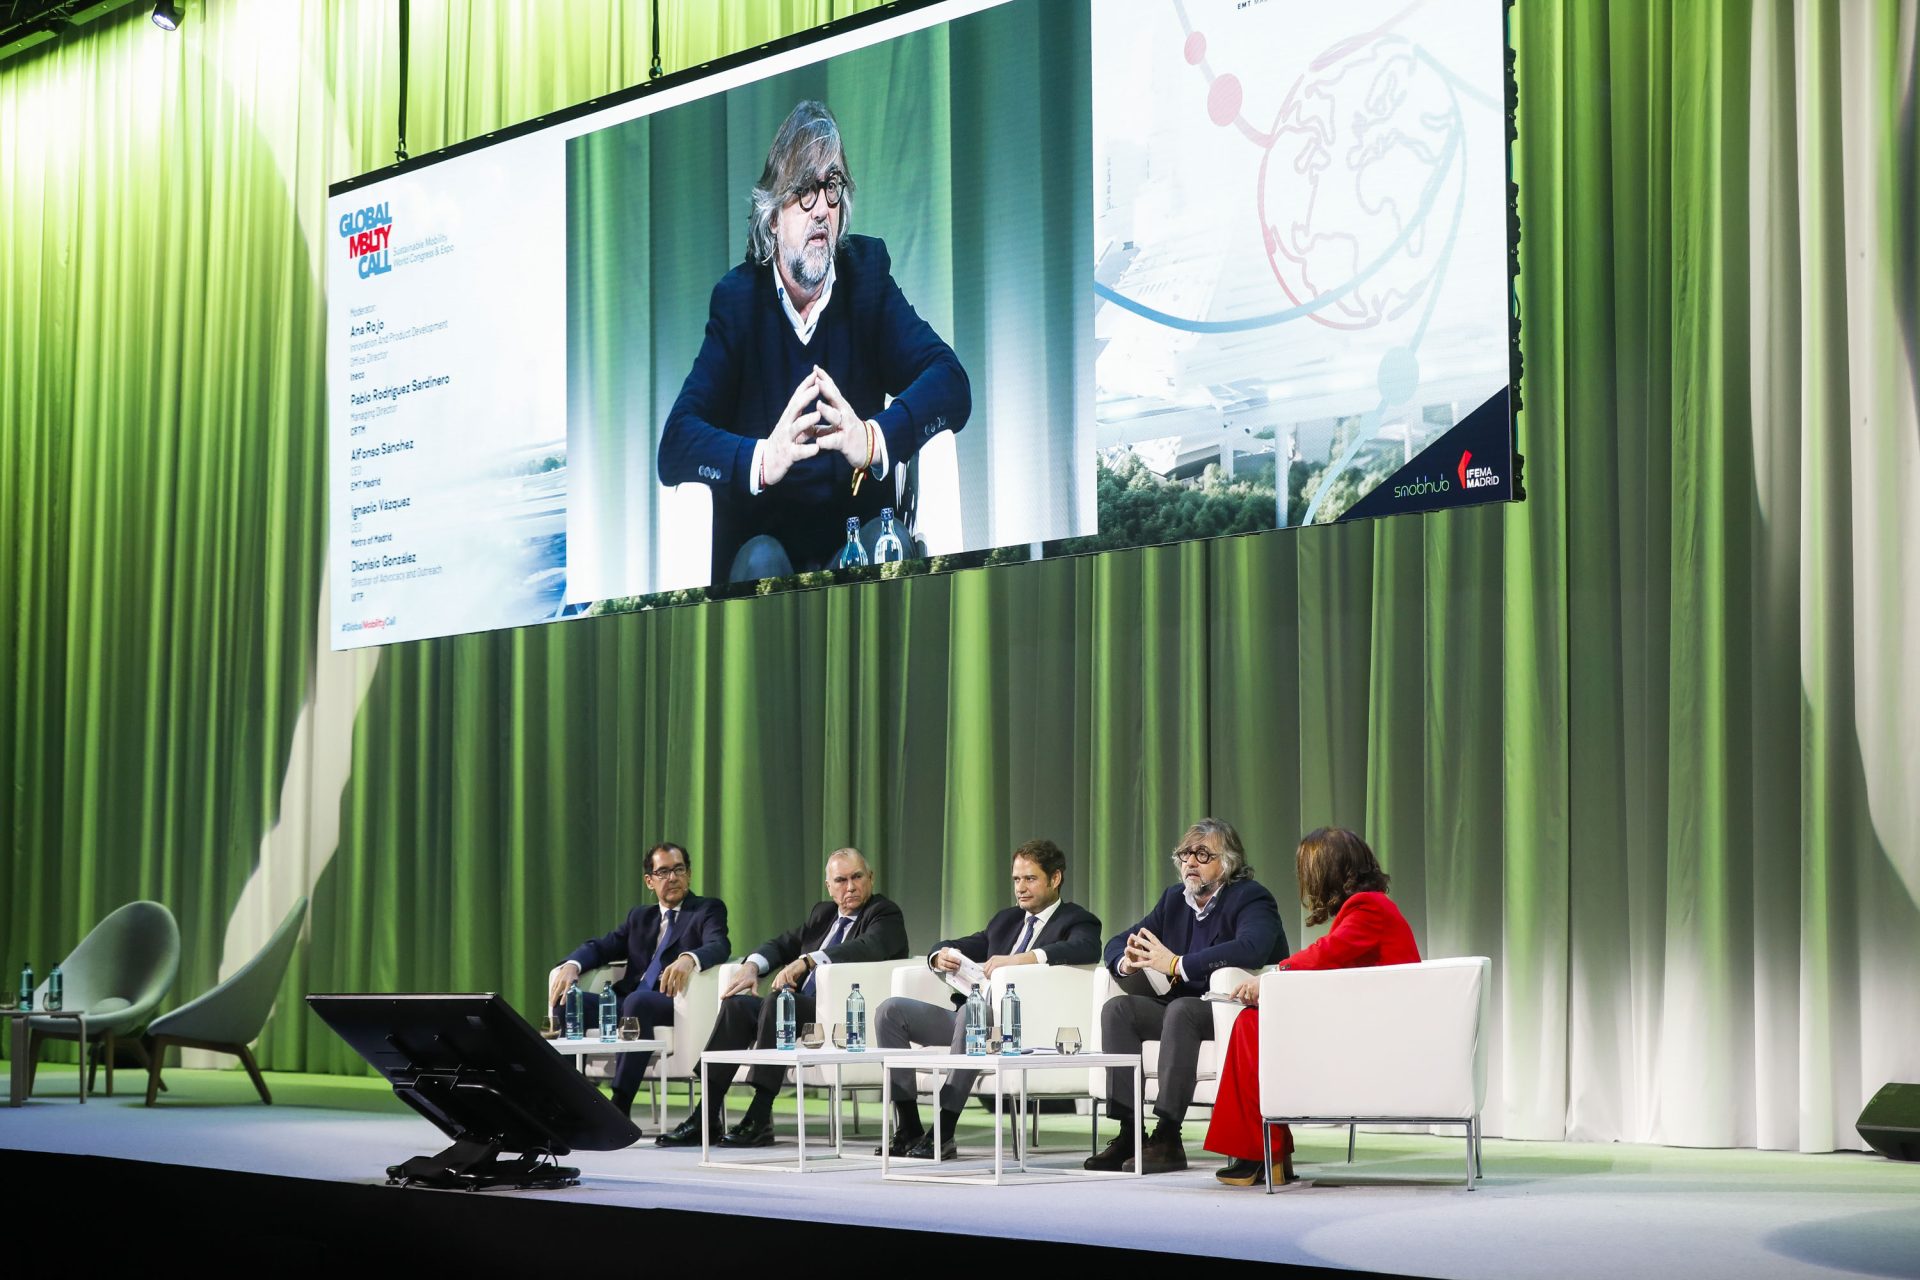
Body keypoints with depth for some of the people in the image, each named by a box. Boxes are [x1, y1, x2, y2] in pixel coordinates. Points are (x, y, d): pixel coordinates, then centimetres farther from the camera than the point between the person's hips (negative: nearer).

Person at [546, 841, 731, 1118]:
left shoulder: (708, 909, 10)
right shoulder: (639, 917, 27)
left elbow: (719, 946, -11)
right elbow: (601, 947, 16)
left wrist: (689, 959, -35)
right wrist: (572, 965, -8)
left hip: (673, 1004, -5)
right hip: (627, 1003, 5)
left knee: (638, 1001, -38)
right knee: (569, 999, -19)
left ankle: (618, 1109, -41)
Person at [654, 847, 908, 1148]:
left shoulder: (886, 914, -2)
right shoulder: (823, 913, 22)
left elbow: (868, 947, -23)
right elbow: (782, 944, 22)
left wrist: (807, 961, -33)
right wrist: (752, 965, -2)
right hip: (801, 1005, 8)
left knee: (777, 1004, -31)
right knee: (737, 1005, -12)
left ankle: (760, 1120, -31)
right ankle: (706, 1116, -17)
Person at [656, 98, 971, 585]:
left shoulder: (867, 275, 4)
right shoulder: (737, 298, 1)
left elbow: (952, 384, -7)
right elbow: (674, 445, -8)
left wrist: (873, 440, -27)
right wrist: (762, 460, -29)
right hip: (764, 544, -1)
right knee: (760, 559, -32)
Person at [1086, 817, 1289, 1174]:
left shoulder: (1251, 898, -8)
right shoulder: (1174, 899, 14)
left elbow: (1252, 949, -31)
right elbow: (1116, 944, 17)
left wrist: (1177, 964, -32)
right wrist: (1126, 962, -10)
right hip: (1182, 1007, 7)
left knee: (1181, 1009, -35)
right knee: (1118, 1008, -15)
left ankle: (1167, 1138, -35)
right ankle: (1128, 1132, -19)